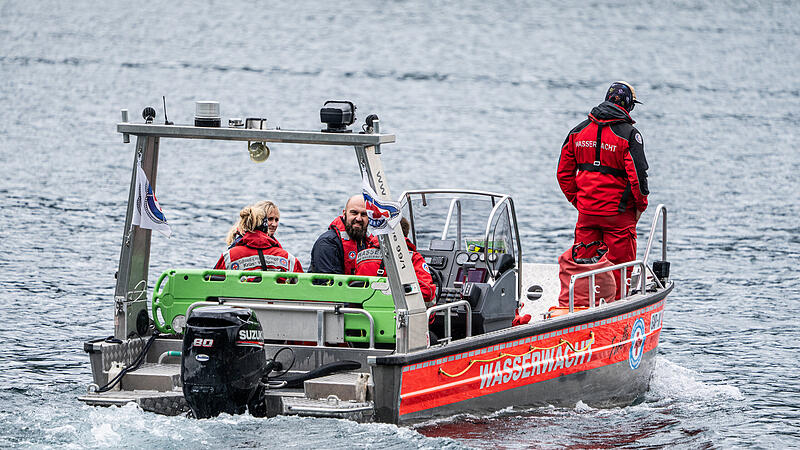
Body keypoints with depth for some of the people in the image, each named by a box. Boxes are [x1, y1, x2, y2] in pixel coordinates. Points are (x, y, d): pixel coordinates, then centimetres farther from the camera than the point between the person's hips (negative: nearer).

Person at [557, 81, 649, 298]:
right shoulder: (629, 134, -11)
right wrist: (640, 205, -1)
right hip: (618, 213, -5)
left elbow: (564, 173, 8)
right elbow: (637, 175, -15)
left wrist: (577, 199, 15)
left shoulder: (579, 131, 6)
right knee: (619, 268, 3)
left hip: (586, 212, 5)